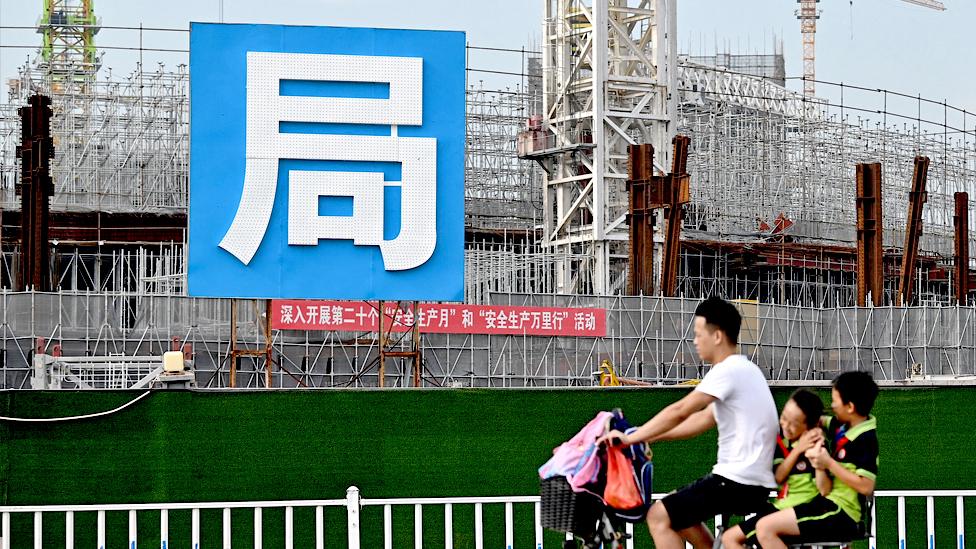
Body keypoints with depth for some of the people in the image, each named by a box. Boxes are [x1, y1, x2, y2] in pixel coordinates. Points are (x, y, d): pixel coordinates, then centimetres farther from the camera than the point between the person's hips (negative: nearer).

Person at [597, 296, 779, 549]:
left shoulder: (729, 370, -14)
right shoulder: (743, 369, 18)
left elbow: (680, 412, -17)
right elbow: (704, 419, 20)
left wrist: (631, 438, -11)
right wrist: (650, 437, 17)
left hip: (737, 481, -10)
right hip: (755, 480, 10)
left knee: (659, 516, -9)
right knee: (680, 512, 26)